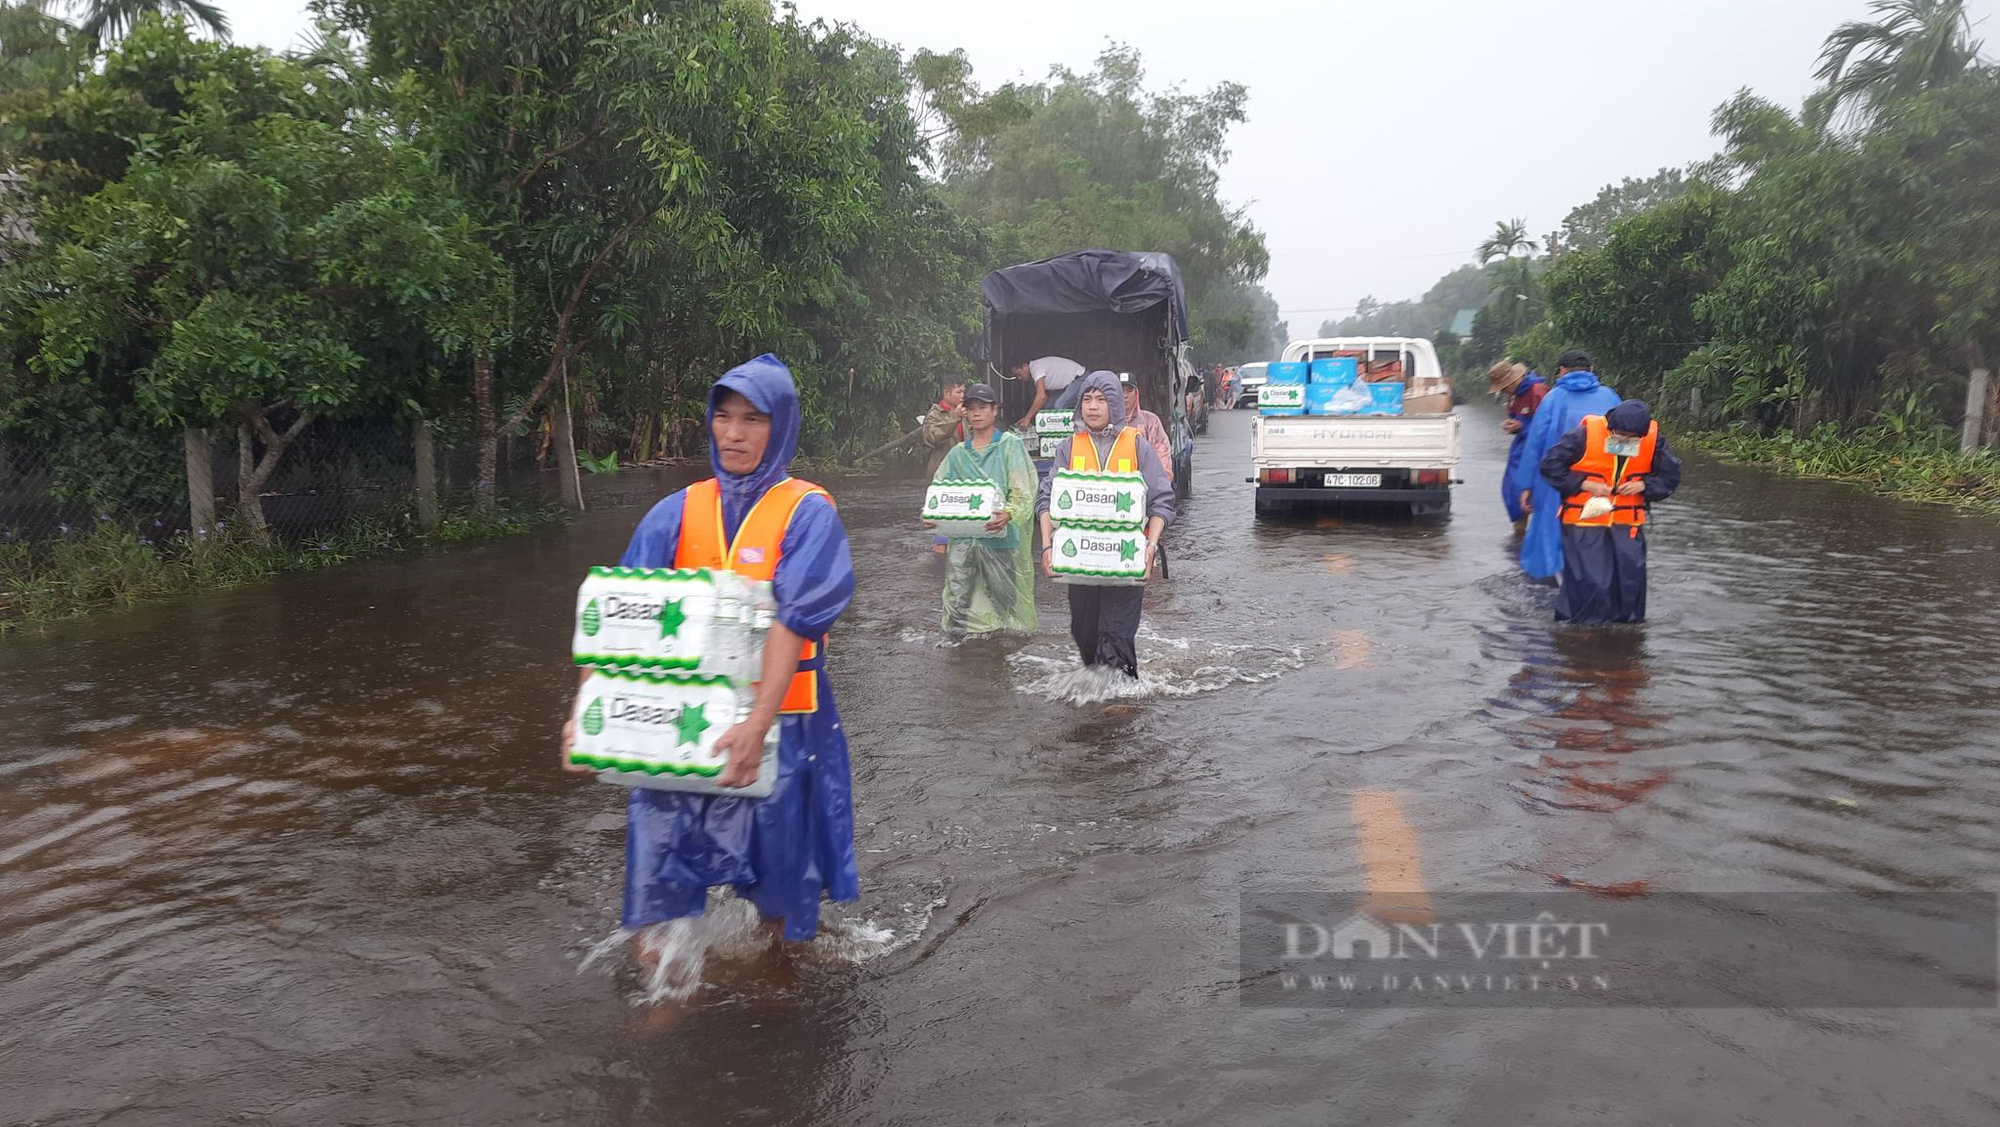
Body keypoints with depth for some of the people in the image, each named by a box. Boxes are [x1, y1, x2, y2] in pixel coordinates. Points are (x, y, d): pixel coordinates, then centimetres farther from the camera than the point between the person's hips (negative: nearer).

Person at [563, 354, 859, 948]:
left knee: (777, 889, 12)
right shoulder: (678, 513, 5)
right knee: (657, 886, 0)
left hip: (776, 723, -2)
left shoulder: (808, 514, -6)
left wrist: (758, 722, -29)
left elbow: (793, 623, -18)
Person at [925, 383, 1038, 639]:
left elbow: (1022, 491, -7)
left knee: (1004, 596, 4)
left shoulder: (1010, 445, 4)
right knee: (957, 597, -2)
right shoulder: (958, 453, 16)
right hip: (963, 534, 3)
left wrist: (1008, 514, -27)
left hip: (999, 534, -3)